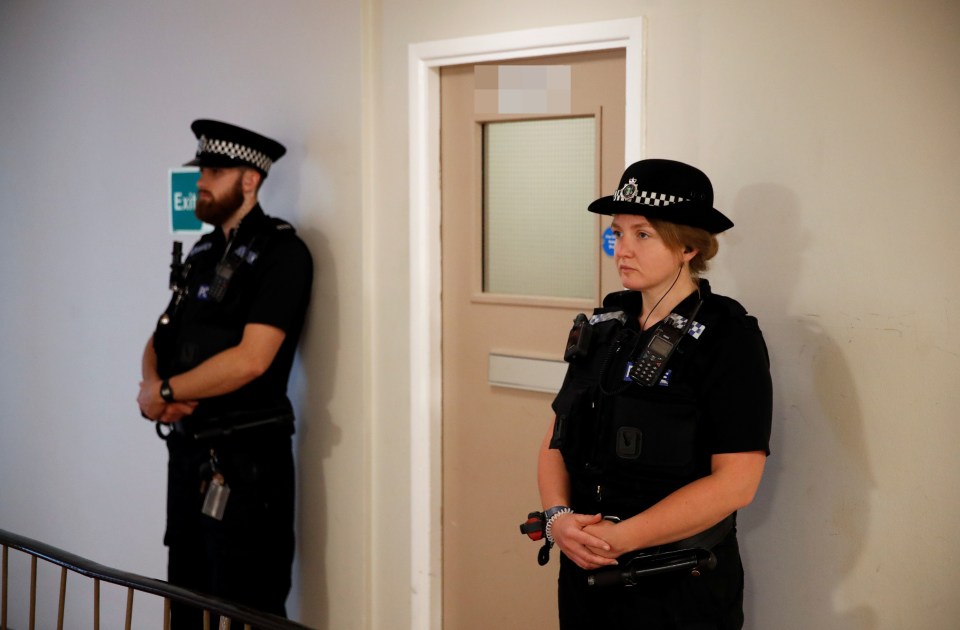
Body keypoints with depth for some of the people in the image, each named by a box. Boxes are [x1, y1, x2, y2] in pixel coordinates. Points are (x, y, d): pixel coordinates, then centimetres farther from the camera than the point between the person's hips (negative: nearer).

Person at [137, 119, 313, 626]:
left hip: (245, 460, -8)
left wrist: (163, 394, -11)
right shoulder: (203, 252, 13)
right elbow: (161, 340, 16)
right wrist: (153, 384, -7)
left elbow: (250, 359, -22)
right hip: (188, 451, 8)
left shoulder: (281, 253, -12)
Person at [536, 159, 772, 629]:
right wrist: (558, 517, -10)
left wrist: (620, 537, -19)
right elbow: (556, 441, 8)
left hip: (678, 589, -5)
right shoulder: (603, 326, 6)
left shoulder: (728, 337, -12)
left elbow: (735, 481, -18)